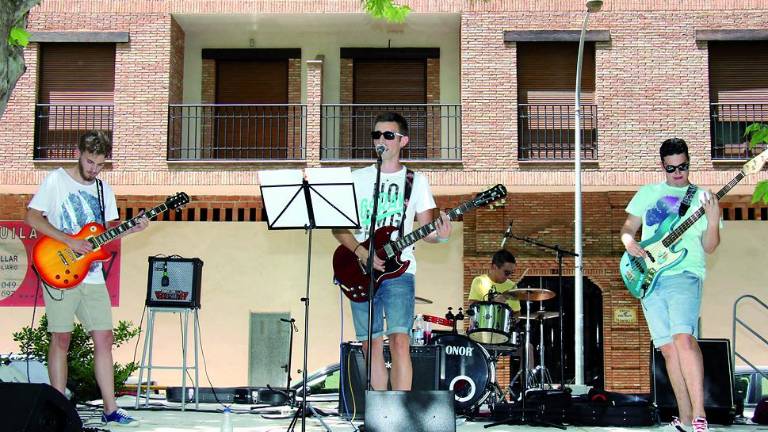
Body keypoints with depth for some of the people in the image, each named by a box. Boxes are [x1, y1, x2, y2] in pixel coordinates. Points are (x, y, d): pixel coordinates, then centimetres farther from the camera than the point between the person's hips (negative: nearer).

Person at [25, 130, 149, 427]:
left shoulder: (104, 189, 13)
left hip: (92, 276, 5)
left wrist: (131, 229, -4)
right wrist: (69, 241, -16)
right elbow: (32, 217, -8)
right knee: (61, 339, -2)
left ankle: (110, 410, 7)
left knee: (104, 339, 2)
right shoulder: (57, 180, -3)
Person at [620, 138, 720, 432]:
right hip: (648, 278, 4)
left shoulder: (702, 198, 8)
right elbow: (628, 227, 19)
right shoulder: (647, 193, 16)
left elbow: (709, 247, 3)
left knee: (683, 337, -24)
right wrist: (629, 242, -3)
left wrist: (713, 221, -15)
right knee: (668, 349, 2)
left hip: (685, 275, -3)